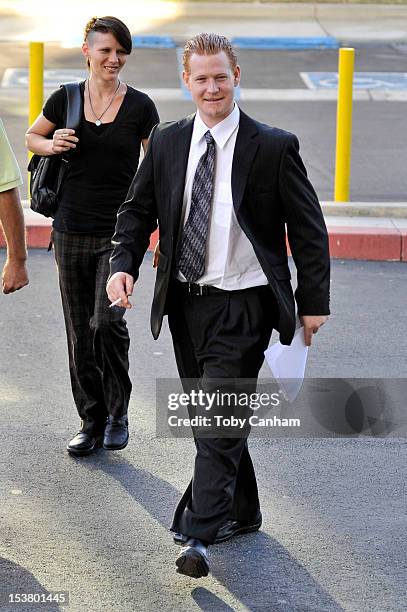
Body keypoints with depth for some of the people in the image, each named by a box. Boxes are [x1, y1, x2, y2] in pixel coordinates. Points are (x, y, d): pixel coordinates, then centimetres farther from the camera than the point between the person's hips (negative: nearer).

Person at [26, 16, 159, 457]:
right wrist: (53, 145, -5)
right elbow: (31, 137, 18)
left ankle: (118, 412, 5)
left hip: (119, 234, -2)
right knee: (79, 333, 8)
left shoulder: (140, 107, -3)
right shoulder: (66, 99, 2)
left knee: (107, 322, -16)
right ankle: (91, 421, 21)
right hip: (72, 233, 3)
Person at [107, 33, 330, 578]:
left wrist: (313, 302, -5)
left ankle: (200, 535, -12)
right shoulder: (166, 143, 4)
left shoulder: (274, 147, -7)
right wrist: (123, 264, -7)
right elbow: (138, 210, 12)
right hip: (186, 302, 5)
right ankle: (242, 512, 31)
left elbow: (307, 228, -3)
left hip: (242, 305, -5)